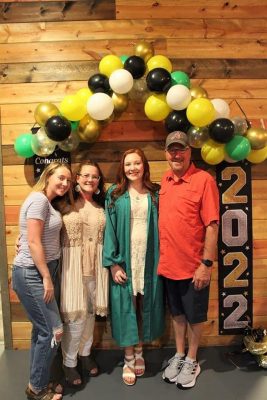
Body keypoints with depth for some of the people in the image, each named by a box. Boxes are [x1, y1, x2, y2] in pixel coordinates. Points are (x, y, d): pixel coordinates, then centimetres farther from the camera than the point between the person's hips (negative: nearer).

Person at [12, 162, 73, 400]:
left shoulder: (49, 203, 13)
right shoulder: (39, 199, -15)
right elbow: (33, 242, -20)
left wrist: (49, 276, 10)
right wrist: (46, 278, -18)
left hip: (43, 272, 9)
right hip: (32, 274, -9)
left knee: (42, 330, 15)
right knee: (53, 331, -2)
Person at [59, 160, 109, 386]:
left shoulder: (101, 206, 7)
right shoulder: (65, 204, -4)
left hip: (95, 266, 4)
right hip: (72, 264, -4)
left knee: (90, 311, 15)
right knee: (76, 315, 0)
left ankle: (85, 353, 37)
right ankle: (69, 362, 22)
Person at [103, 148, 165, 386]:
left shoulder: (155, 194, 4)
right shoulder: (115, 195, 0)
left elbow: (160, 226, 2)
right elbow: (110, 230, -3)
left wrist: (161, 259, -4)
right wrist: (113, 263, -9)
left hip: (148, 259, 1)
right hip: (124, 260, -1)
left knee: (144, 306, 12)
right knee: (126, 308, 6)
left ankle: (139, 352, 32)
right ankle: (129, 360, 22)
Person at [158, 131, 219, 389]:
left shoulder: (203, 180, -13)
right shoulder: (165, 181, 5)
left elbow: (212, 226, -15)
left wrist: (207, 264, -17)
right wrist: (160, 258, 11)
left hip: (193, 266, -5)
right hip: (168, 264, 5)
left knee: (195, 316, 14)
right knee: (177, 312, 21)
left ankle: (191, 361, 35)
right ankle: (179, 356, 40)